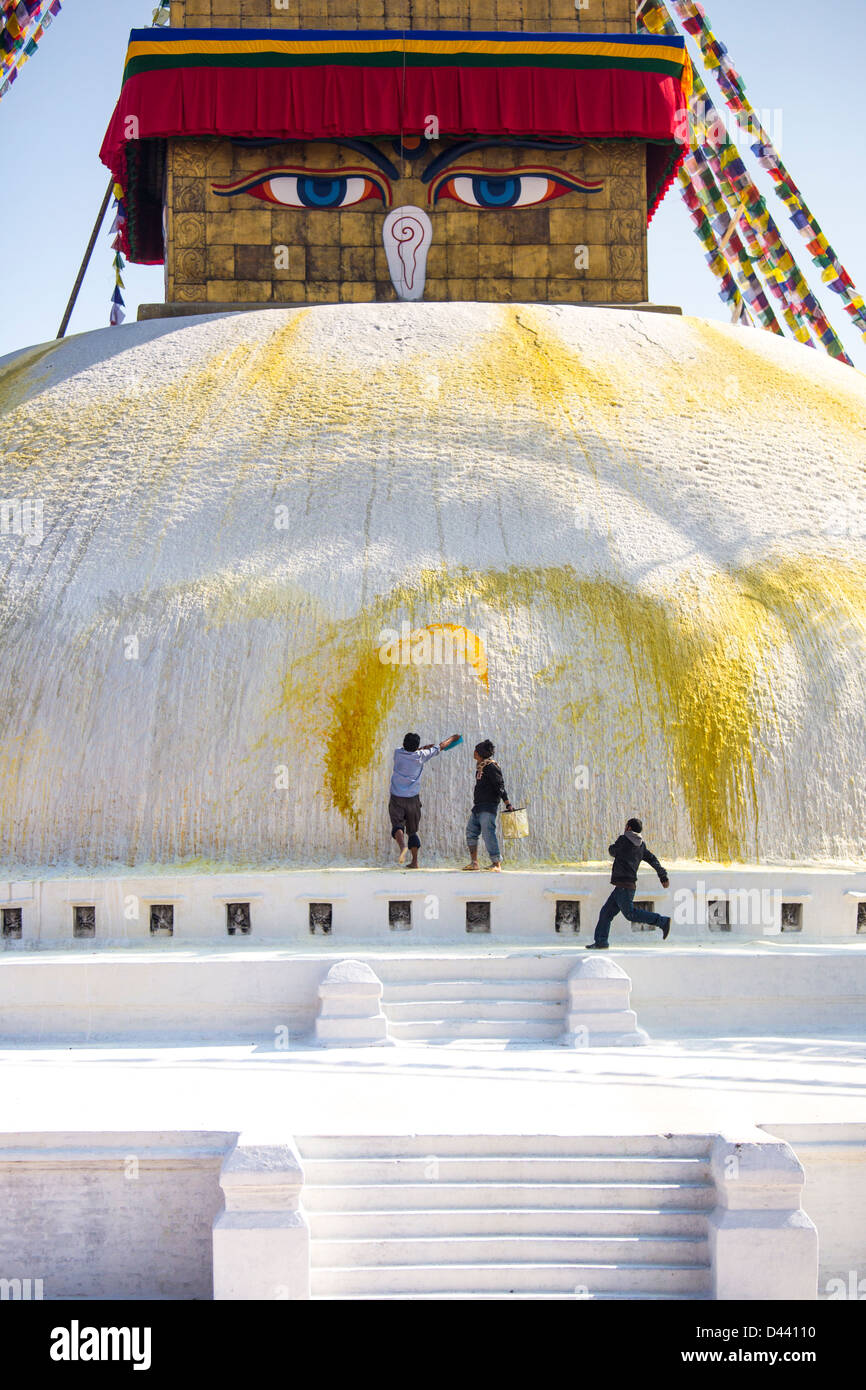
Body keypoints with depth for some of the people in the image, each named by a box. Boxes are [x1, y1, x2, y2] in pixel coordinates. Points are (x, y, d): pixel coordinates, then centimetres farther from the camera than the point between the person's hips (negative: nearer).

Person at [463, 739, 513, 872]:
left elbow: (500, 786, -15)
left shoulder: (491, 767, -11)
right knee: (471, 832, 11)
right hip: (478, 807, 10)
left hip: (488, 807, -10)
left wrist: (507, 804, -18)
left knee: (488, 834, -13)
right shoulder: (480, 767, 16)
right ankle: (474, 862, 17)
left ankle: (496, 864, -10)